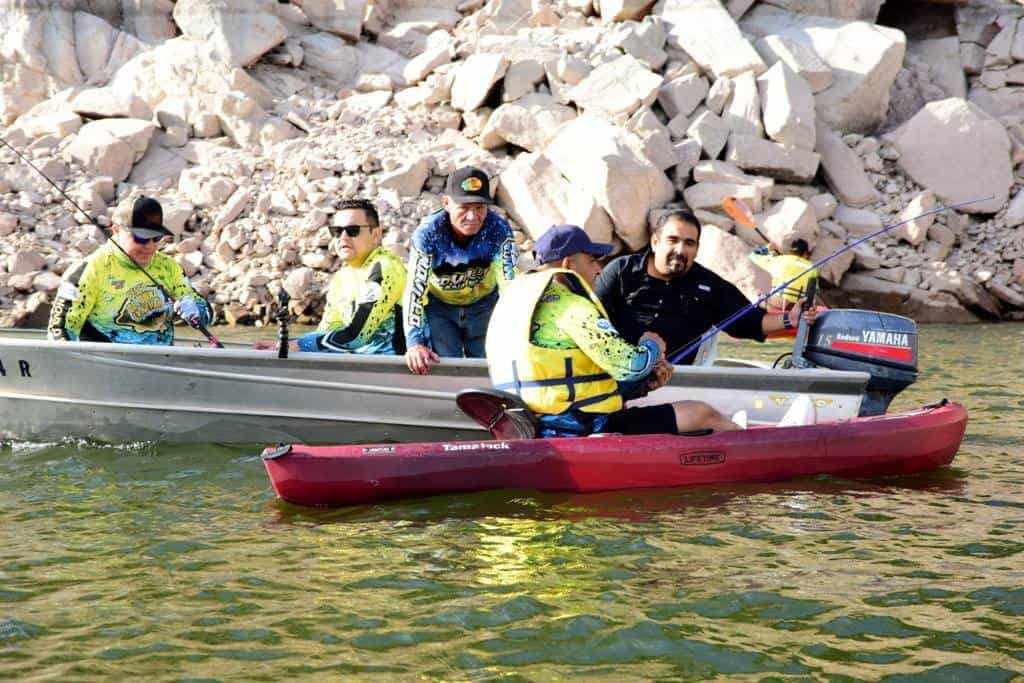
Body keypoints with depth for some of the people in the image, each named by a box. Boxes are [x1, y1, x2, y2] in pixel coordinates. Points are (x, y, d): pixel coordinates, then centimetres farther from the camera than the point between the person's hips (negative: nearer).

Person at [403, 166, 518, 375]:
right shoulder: (428, 234, -30)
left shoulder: (498, 230, -28)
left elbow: (511, 283, -32)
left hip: (483, 304, 1)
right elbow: (414, 289, -34)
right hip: (438, 305, -1)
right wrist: (415, 343, -46)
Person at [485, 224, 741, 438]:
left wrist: (644, 379, 10)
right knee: (703, 415, -1)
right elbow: (629, 365, -18)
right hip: (584, 428, -10)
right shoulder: (570, 306, -14)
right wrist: (651, 346, 5)